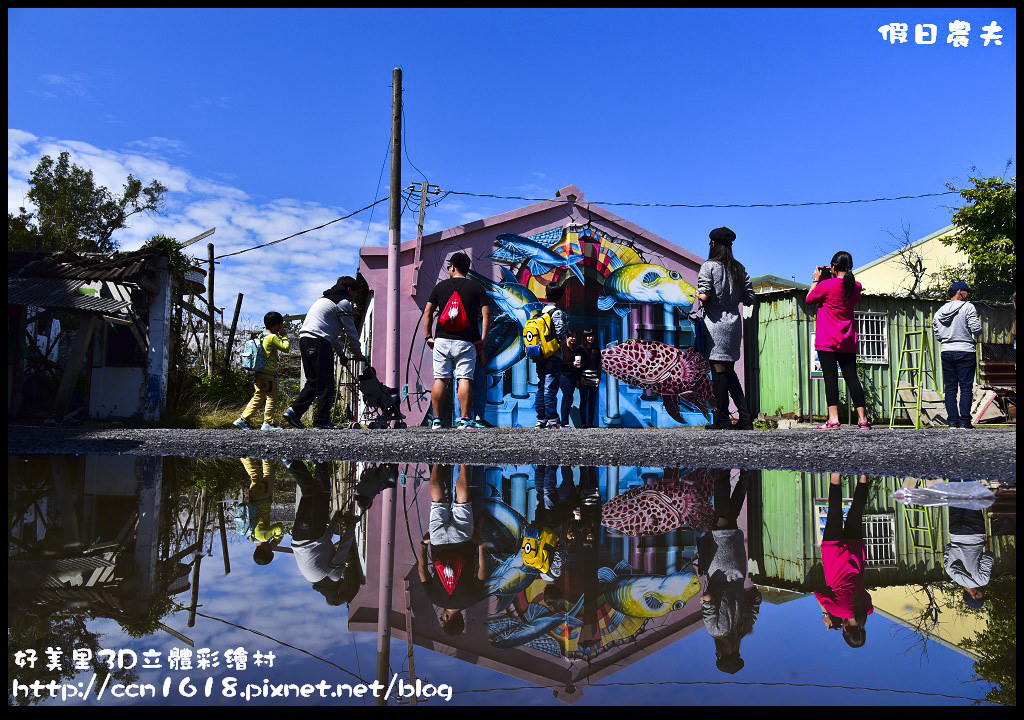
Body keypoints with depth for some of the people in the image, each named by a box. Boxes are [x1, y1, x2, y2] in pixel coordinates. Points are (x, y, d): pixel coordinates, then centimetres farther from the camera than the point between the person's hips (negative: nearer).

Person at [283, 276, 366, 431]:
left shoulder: (324, 299, 30)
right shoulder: (343, 302, 0)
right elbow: (351, 331, 1)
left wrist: (341, 354, 31)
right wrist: (358, 353, 13)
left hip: (304, 339, 9)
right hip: (319, 342, -9)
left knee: (313, 382, 14)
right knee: (326, 384, -4)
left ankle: (294, 411, 4)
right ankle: (322, 421, -4)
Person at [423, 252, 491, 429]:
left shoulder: (441, 286, 10)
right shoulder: (477, 288, 7)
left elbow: (427, 312, 6)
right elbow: (486, 314, -2)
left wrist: (428, 336, 10)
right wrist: (483, 340, 0)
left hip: (442, 341, 1)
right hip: (466, 342, -1)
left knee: (440, 379, 4)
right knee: (464, 380, -4)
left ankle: (436, 420, 6)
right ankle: (465, 420, -8)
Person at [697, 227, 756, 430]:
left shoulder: (709, 266, -6)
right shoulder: (740, 269, 11)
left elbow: (704, 295, -17)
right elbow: (749, 298, 8)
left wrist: (697, 294, 5)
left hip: (715, 321, -6)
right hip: (734, 321, 6)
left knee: (718, 370, -3)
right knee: (729, 371, 14)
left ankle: (722, 421, 0)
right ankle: (745, 419, 13)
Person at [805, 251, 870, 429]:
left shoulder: (827, 285, -12)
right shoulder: (856, 287, 6)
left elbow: (809, 299, 4)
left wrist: (816, 280, 15)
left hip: (827, 341, -5)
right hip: (848, 341, 5)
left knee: (830, 377, -5)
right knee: (852, 377, 7)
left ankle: (833, 419, -9)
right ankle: (863, 419, 7)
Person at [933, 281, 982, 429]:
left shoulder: (939, 312, 11)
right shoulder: (968, 307, -6)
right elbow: (976, 328, -12)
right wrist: (975, 338, 7)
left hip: (946, 352, 5)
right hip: (965, 352, -5)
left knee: (950, 388, 7)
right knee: (966, 387, -1)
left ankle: (952, 421, 5)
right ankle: (964, 422, -3)